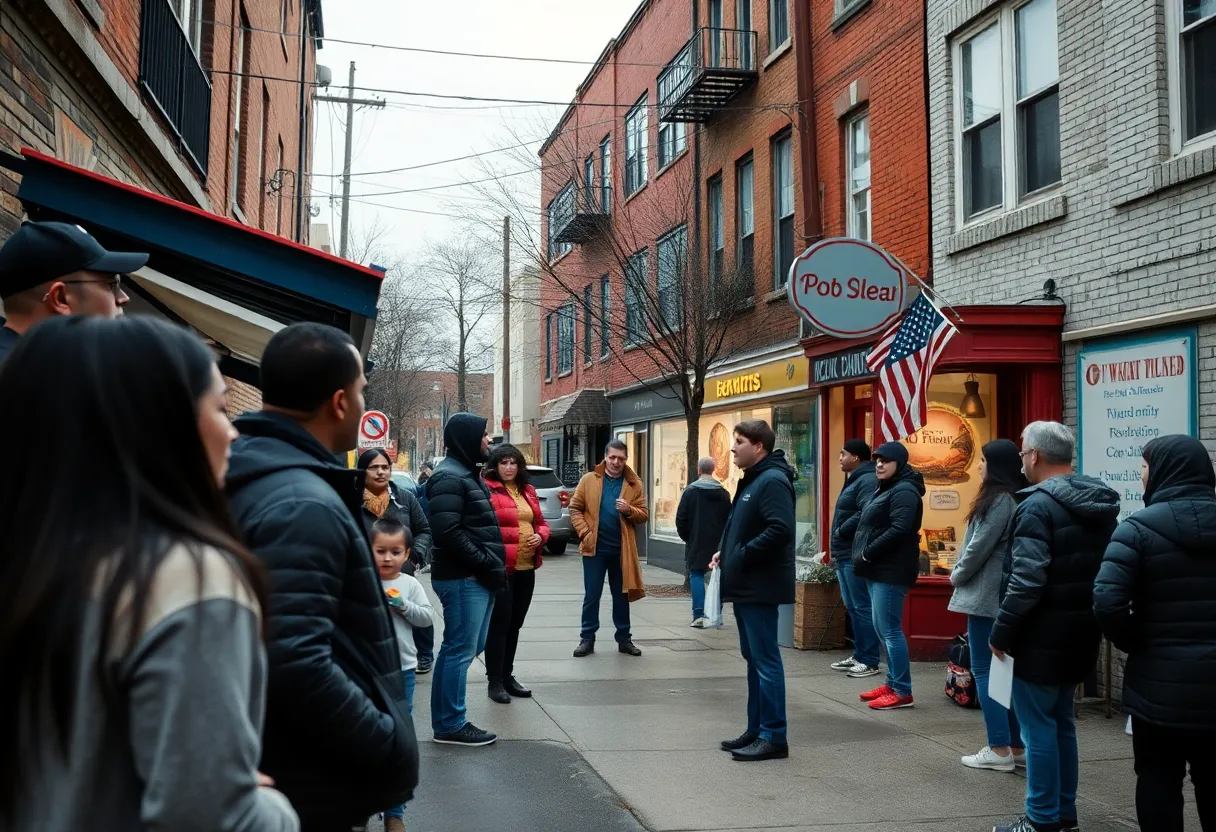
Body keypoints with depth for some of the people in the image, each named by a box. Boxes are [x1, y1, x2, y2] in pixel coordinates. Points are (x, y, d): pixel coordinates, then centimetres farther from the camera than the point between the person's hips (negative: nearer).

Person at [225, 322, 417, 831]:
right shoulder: (303, 505, -23)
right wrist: (394, 749, -22)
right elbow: (295, 665, -32)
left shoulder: (246, 478, 8)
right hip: (313, 788, -9)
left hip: (260, 771, 9)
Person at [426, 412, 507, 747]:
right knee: (461, 650, -3)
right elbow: (447, 531, -23)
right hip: (463, 579, -10)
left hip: (476, 577, 10)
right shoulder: (449, 477, -14)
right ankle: (450, 725, 6)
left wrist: (492, 564, 11)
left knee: (470, 646, 16)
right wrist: (487, 564, -18)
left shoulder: (467, 474, 19)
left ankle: (446, 717, 26)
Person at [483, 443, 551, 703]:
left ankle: (507, 675, 25)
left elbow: (541, 522, 21)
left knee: (515, 624, 15)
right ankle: (495, 681, 6)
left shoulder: (528, 491, 14)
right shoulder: (487, 489, -9)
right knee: (499, 623, -3)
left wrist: (540, 536, 1)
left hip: (526, 568, 7)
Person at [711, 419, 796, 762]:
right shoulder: (752, 480, 17)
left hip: (760, 588, -11)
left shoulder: (772, 481, -16)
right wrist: (726, 554, 10)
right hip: (746, 587, 11)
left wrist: (742, 557, -21)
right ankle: (756, 730, 24)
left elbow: (780, 529, -27)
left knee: (766, 660, -5)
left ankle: (774, 737, 0)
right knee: (754, 659, 15)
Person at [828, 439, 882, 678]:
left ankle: (870, 661, -2)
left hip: (856, 557, -11)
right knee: (852, 608, 15)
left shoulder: (868, 481, -14)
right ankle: (859, 655, 23)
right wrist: (837, 548, 13)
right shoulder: (854, 481, 20)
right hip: (845, 556, 11)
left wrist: (840, 531, -18)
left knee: (862, 607, -6)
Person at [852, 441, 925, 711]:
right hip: (879, 570, 11)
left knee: (890, 630, -9)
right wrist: (864, 557, 7)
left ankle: (902, 691, -4)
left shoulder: (904, 491, -13)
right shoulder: (886, 488, 20)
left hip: (890, 572, -11)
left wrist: (867, 554, -20)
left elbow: (899, 530, -25)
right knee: (883, 629, 14)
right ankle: (893, 683, 22)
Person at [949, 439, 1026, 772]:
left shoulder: (999, 500, -16)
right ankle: (1017, 747, 17)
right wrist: (963, 574, 13)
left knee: (985, 670, -3)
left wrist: (957, 575, -2)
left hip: (987, 596, -9)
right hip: (1000, 595, 9)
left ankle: (1000, 750, -1)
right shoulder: (1012, 498, 12)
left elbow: (980, 547, -17)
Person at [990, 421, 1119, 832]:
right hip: (1079, 635, 9)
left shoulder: (1038, 505, -18)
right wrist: (1088, 618, 19)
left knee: (1038, 726, 0)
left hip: (1041, 638, -9)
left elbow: (1026, 580, -23)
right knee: (1062, 722, 18)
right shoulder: (1101, 505, 10)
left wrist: (1001, 631, -14)